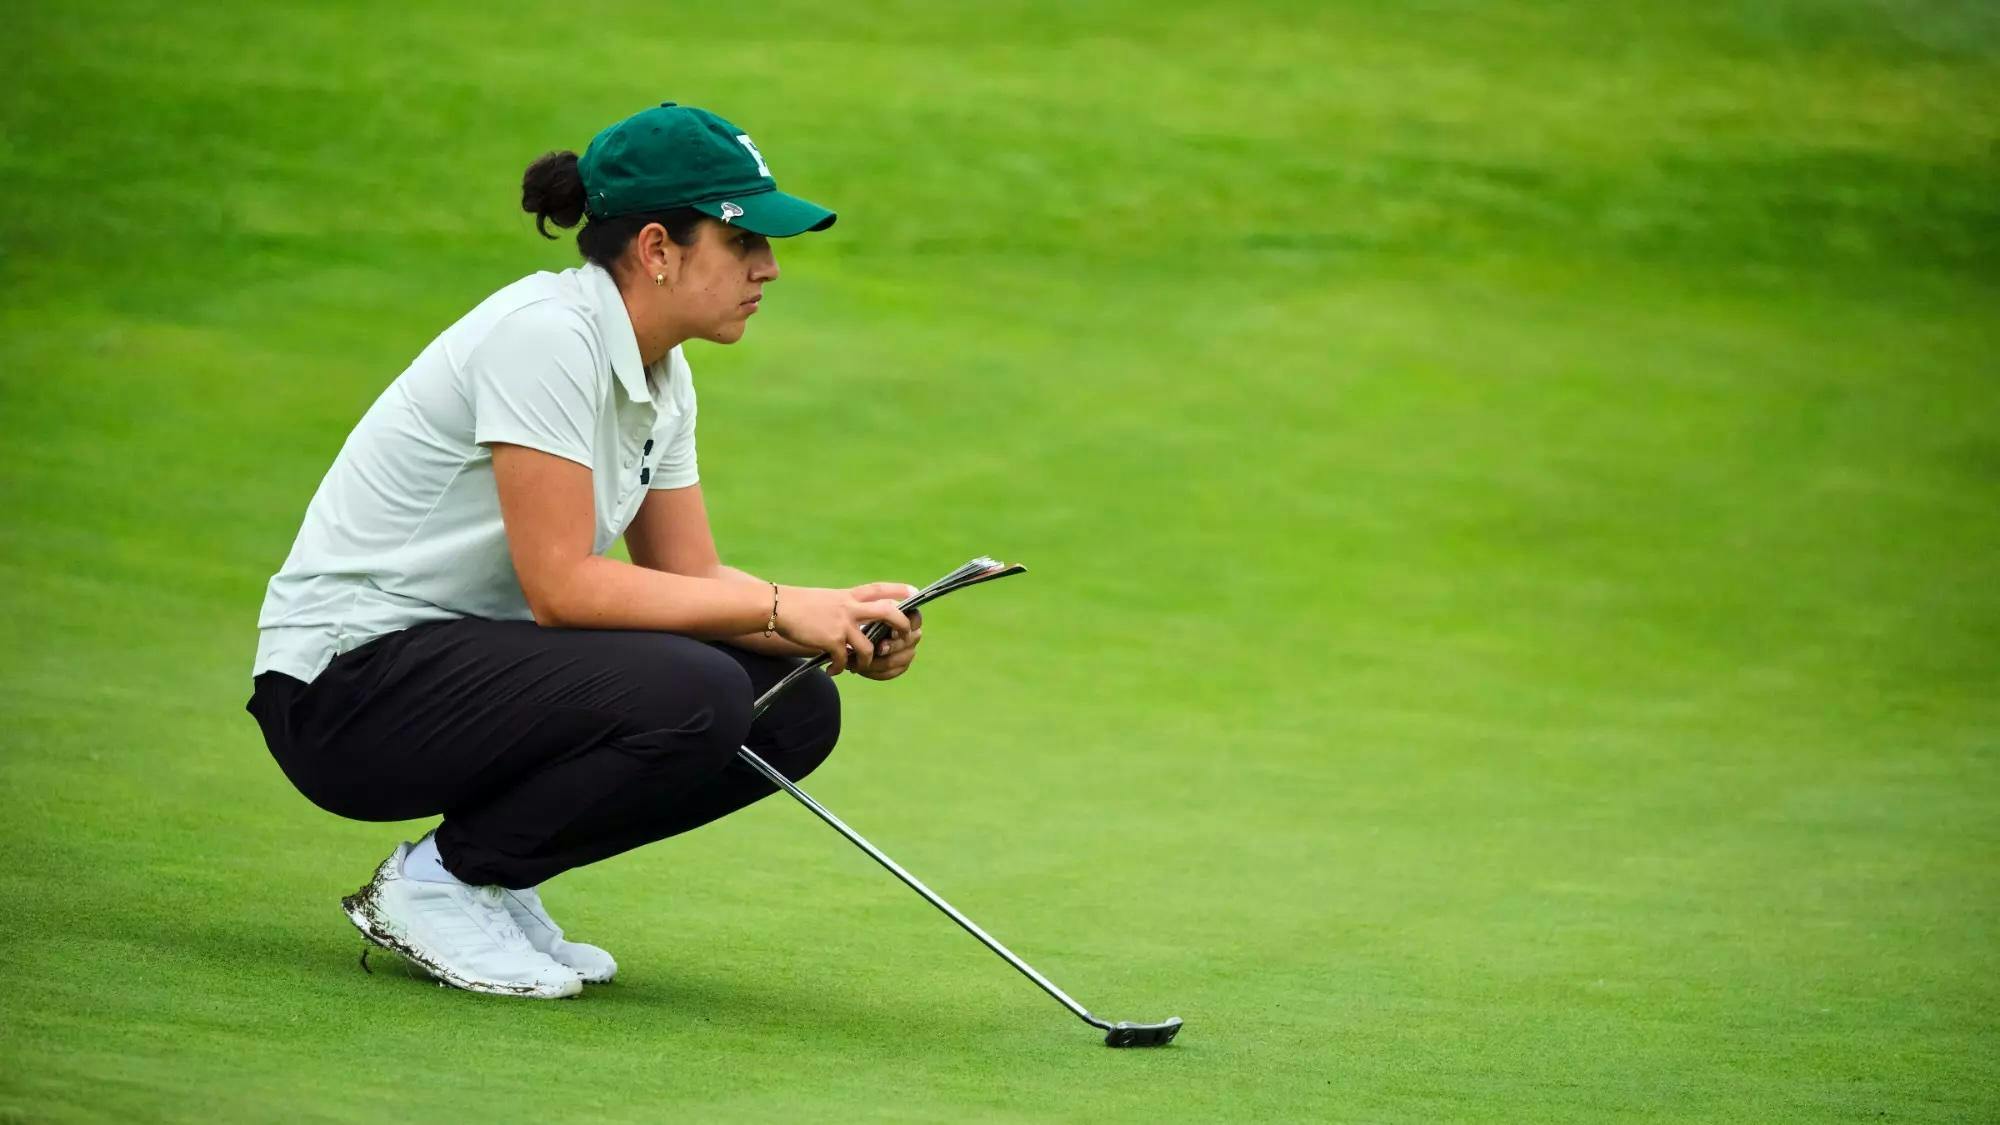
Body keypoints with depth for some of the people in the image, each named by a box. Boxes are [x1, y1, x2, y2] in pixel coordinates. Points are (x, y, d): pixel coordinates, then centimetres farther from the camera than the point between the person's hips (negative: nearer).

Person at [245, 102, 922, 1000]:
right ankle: (435, 882, -9)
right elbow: (560, 586, -25)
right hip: (347, 684, -9)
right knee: (693, 698, -29)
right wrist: (779, 608, -21)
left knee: (796, 707, -2)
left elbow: (691, 578, 8)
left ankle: (485, 874, 7)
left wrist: (840, 623, -10)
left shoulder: (661, 377, 8)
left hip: (468, 657, 10)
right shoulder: (546, 335, -21)